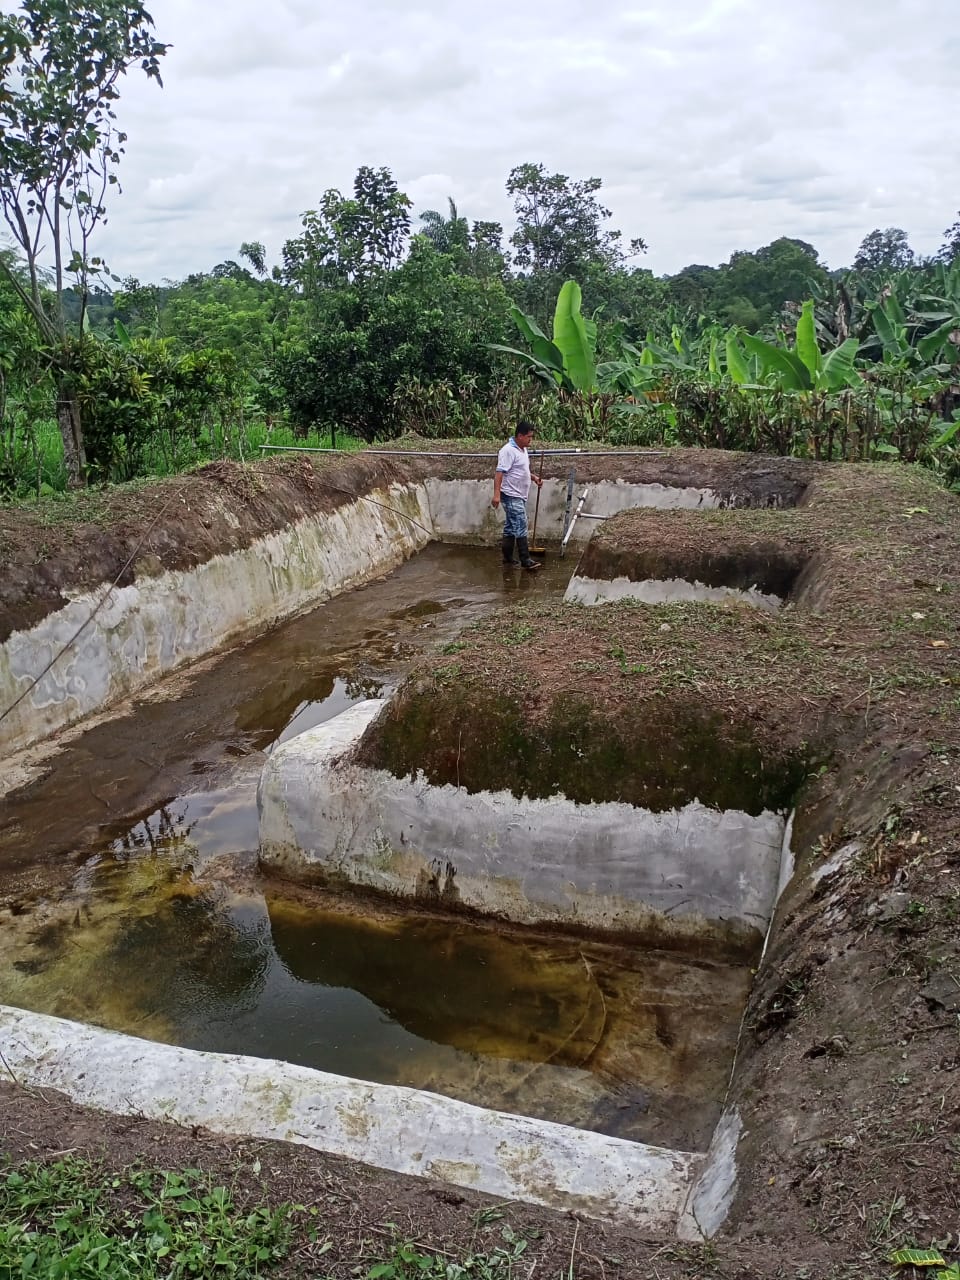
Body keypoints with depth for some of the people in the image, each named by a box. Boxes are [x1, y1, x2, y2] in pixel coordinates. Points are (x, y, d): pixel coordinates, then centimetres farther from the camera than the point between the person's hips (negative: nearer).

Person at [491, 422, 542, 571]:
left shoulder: (523, 449, 13)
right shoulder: (508, 451, -17)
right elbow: (499, 473, -23)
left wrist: (533, 477, 12)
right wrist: (496, 494, -30)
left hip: (519, 496, 10)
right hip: (511, 496, -10)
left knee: (511, 527, 14)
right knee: (520, 526, -12)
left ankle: (508, 557, 20)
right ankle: (526, 560, -12)